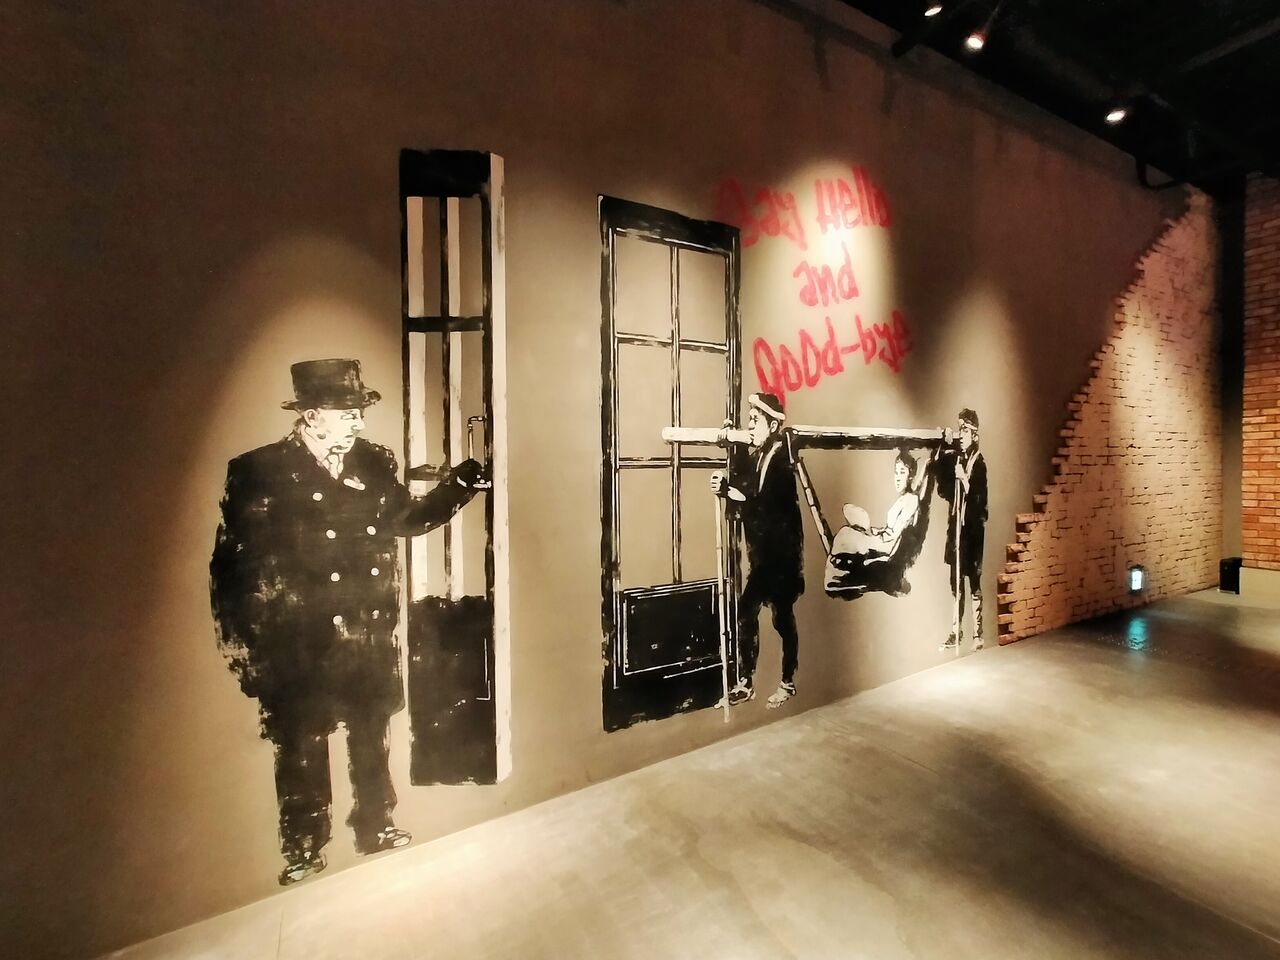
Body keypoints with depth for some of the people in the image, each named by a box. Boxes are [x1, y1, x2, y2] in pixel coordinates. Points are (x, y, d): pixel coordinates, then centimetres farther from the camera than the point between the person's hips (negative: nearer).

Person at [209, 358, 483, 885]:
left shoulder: (374, 464, 0)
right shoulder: (260, 473, -13)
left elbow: (408, 517, 12)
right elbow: (232, 563, -10)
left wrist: (458, 484, 0)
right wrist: (243, 644, -9)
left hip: (371, 639, 4)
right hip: (299, 646, -4)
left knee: (372, 739, 21)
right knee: (302, 752, 15)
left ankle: (376, 827, 44)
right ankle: (304, 850, 39)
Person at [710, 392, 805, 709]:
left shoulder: (781, 458, -13)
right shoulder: (749, 455, 5)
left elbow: (779, 505, -21)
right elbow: (742, 502, 3)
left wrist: (744, 497, -26)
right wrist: (724, 488, -15)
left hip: (782, 551, -6)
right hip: (760, 552, 6)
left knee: (782, 616, 5)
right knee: (745, 613, 6)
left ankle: (788, 683, 22)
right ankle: (746, 682, 19)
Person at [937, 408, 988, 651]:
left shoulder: (979, 463, -11)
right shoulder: (951, 458, 6)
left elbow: (979, 500, -14)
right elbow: (943, 489, 4)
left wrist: (964, 480, -26)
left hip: (973, 528, -5)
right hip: (955, 525, 5)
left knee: (974, 582, 0)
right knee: (955, 583, 10)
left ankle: (978, 634, 12)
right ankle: (956, 633, 19)